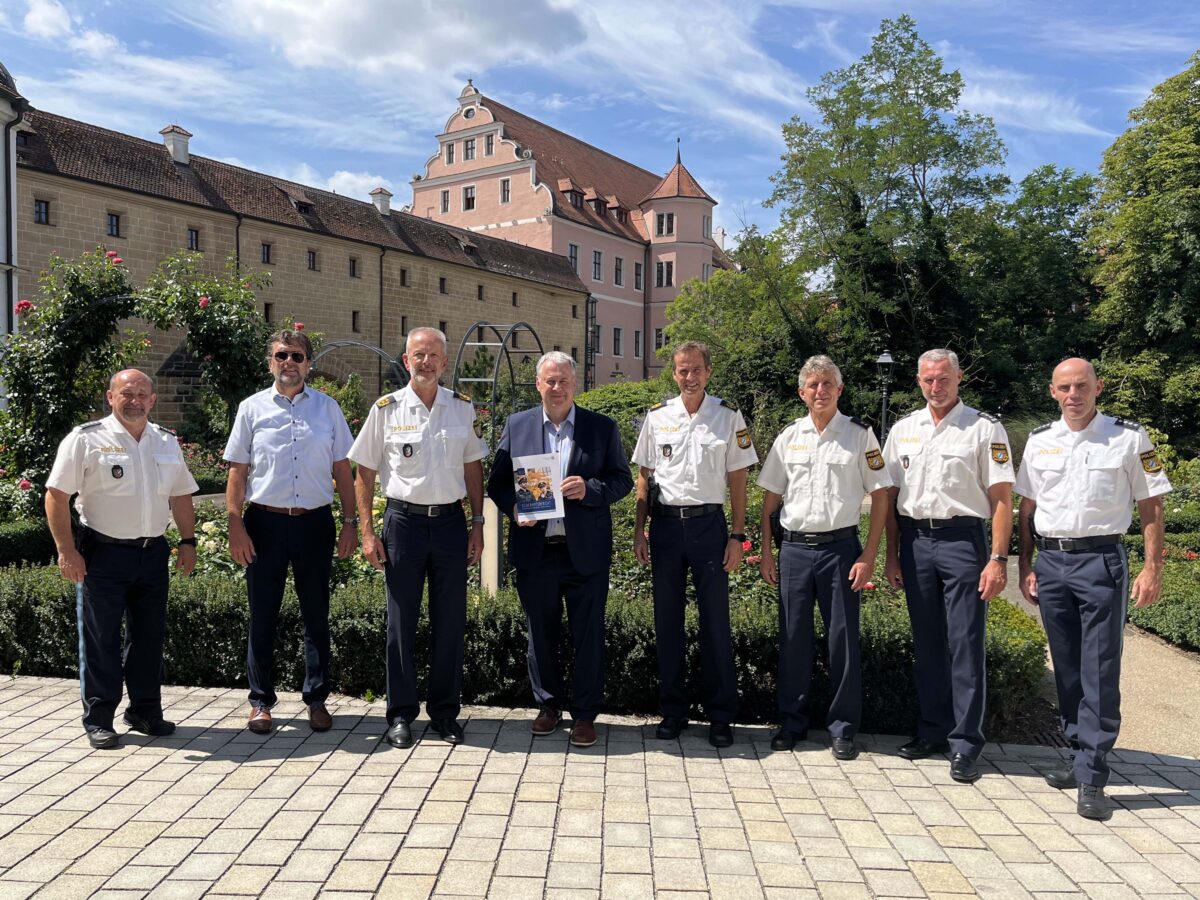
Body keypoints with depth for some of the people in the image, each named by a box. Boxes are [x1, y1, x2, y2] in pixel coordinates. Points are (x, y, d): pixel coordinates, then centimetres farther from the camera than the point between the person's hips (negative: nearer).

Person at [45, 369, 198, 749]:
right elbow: (56, 496, -8)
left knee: (149, 636, 11)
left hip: (153, 553, 5)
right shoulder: (85, 439, -5)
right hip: (103, 553, -4)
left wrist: (188, 541, 10)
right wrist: (67, 550, -13)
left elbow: (181, 496, 17)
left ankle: (145, 710, 23)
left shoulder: (167, 442, 10)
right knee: (100, 639, 2)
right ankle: (98, 720, 13)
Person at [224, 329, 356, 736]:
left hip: (315, 521, 1)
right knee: (263, 614, 7)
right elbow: (237, 472, 3)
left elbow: (342, 468, 6)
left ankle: (316, 699, 20)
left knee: (316, 613, 8)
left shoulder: (328, 408, 6)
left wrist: (350, 522, 1)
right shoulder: (252, 408, 4)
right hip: (265, 521, 0)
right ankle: (261, 701, 20)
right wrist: (235, 526, -4)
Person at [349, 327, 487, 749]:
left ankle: (445, 712, 21)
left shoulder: (462, 408, 6)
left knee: (451, 622, 7)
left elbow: (473, 467, 11)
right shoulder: (386, 409, -1)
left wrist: (478, 524, 5)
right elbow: (364, 473, 2)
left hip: (451, 521, 2)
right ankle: (401, 714, 19)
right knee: (401, 622, 6)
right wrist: (368, 533, -3)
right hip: (404, 521, -2)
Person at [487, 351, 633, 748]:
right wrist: (513, 506, -12)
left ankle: (584, 713, 20)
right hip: (534, 549, 2)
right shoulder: (516, 425, 7)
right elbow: (497, 481, 8)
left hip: (585, 550, -1)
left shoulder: (602, 427, 3)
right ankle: (547, 705, 31)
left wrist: (590, 488, -16)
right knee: (540, 633, 13)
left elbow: (622, 479, 3)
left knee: (588, 635, 5)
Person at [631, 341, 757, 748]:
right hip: (665, 523, 2)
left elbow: (737, 480, 3)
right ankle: (672, 710, 21)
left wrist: (737, 535, -3)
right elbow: (644, 476, 10)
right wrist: (639, 530, 4)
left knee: (716, 621, 2)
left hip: (709, 522, -2)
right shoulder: (657, 417, 6)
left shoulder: (728, 415, 2)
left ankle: (720, 715, 14)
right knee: (667, 619, 8)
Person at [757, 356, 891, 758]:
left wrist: (869, 556, -7)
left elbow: (880, 495, -1)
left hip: (840, 547, -2)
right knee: (793, 637, 8)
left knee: (843, 638, 3)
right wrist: (766, 552, 6)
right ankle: (791, 722, 21)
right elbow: (770, 498, 11)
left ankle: (843, 728, 17)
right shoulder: (788, 437, 8)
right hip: (794, 547, 2)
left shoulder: (860, 434, 0)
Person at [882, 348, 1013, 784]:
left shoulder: (985, 428, -1)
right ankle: (933, 731, 24)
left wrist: (998, 559, -12)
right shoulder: (903, 429, 11)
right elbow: (891, 495, 12)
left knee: (965, 645, -2)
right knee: (926, 644, 12)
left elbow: (1002, 498, -5)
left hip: (963, 540, -4)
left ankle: (965, 745, 7)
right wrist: (891, 554, 8)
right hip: (915, 539, 4)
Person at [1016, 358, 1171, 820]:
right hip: (1050, 561, 4)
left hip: (1100, 561, -4)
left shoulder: (1129, 437, -1)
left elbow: (1151, 506, -1)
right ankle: (1082, 757, 24)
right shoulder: (1039, 441, 8)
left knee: (1099, 673, -4)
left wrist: (1152, 569, -7)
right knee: (1067, 669, 11)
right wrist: (1026, 566, 7)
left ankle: (1092, 779, 1)